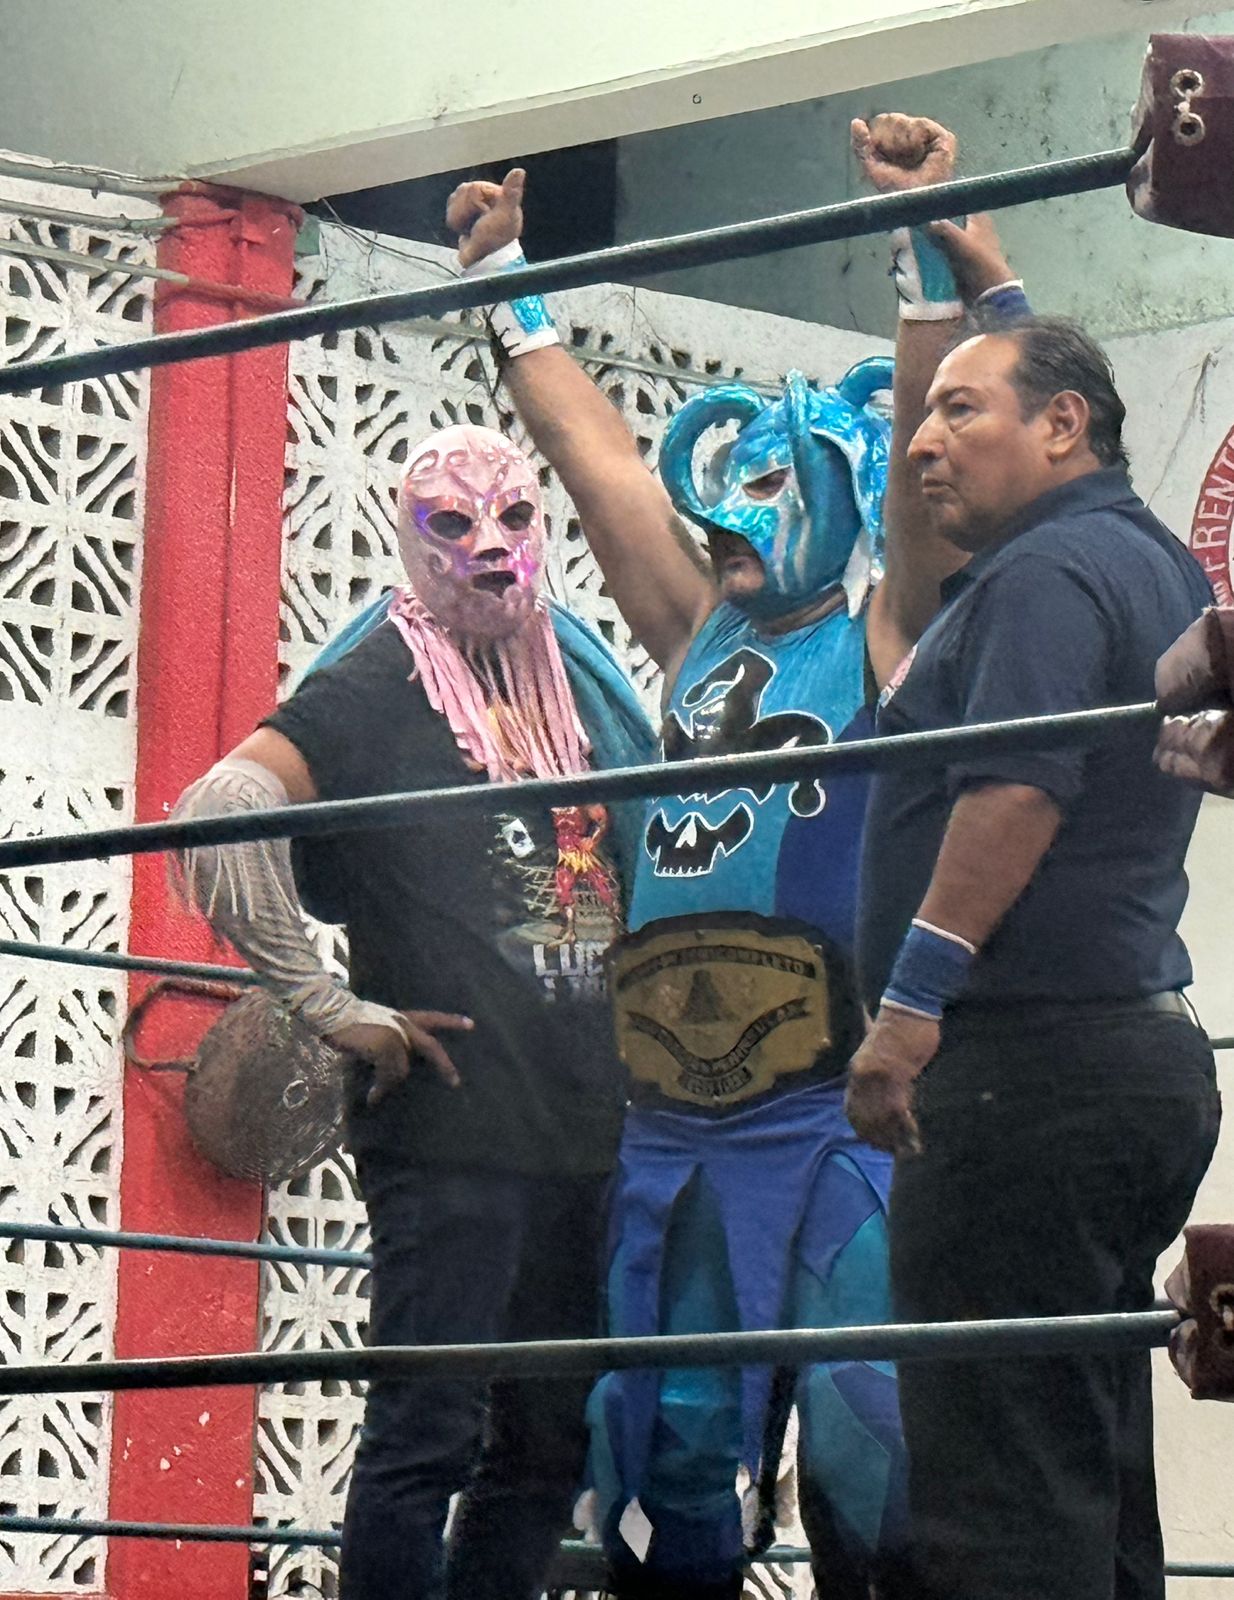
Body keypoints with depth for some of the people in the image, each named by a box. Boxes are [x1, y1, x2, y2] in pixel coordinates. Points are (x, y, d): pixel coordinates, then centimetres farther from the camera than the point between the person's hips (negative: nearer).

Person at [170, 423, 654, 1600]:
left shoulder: (581, 684, 15)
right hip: (450, 1130, -7)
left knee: (550, 1441, 10)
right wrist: (327, 1005, -17)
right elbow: (222, 813, -20)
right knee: (430, 1434, -8)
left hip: (584, 1131, 7)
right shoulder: (378, 687, -5)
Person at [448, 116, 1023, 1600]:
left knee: (870, 1461, -14)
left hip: (834, 1121, -7)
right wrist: (506, 282, 28)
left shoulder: (889, 633, 3)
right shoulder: (701, 636, 19)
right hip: (669, 1133, 7)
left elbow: (925, 438, -10)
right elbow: (593, 450, 24)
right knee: (663, 1462, 9)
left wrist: (934, 240, -18)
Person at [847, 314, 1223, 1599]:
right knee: (1091, 1476, 13)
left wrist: (910, 1003, -25)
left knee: (999, 1492, -13)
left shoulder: (1050, 571, -11)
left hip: (1029, 1057, -11)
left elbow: (1018, 792, -23)